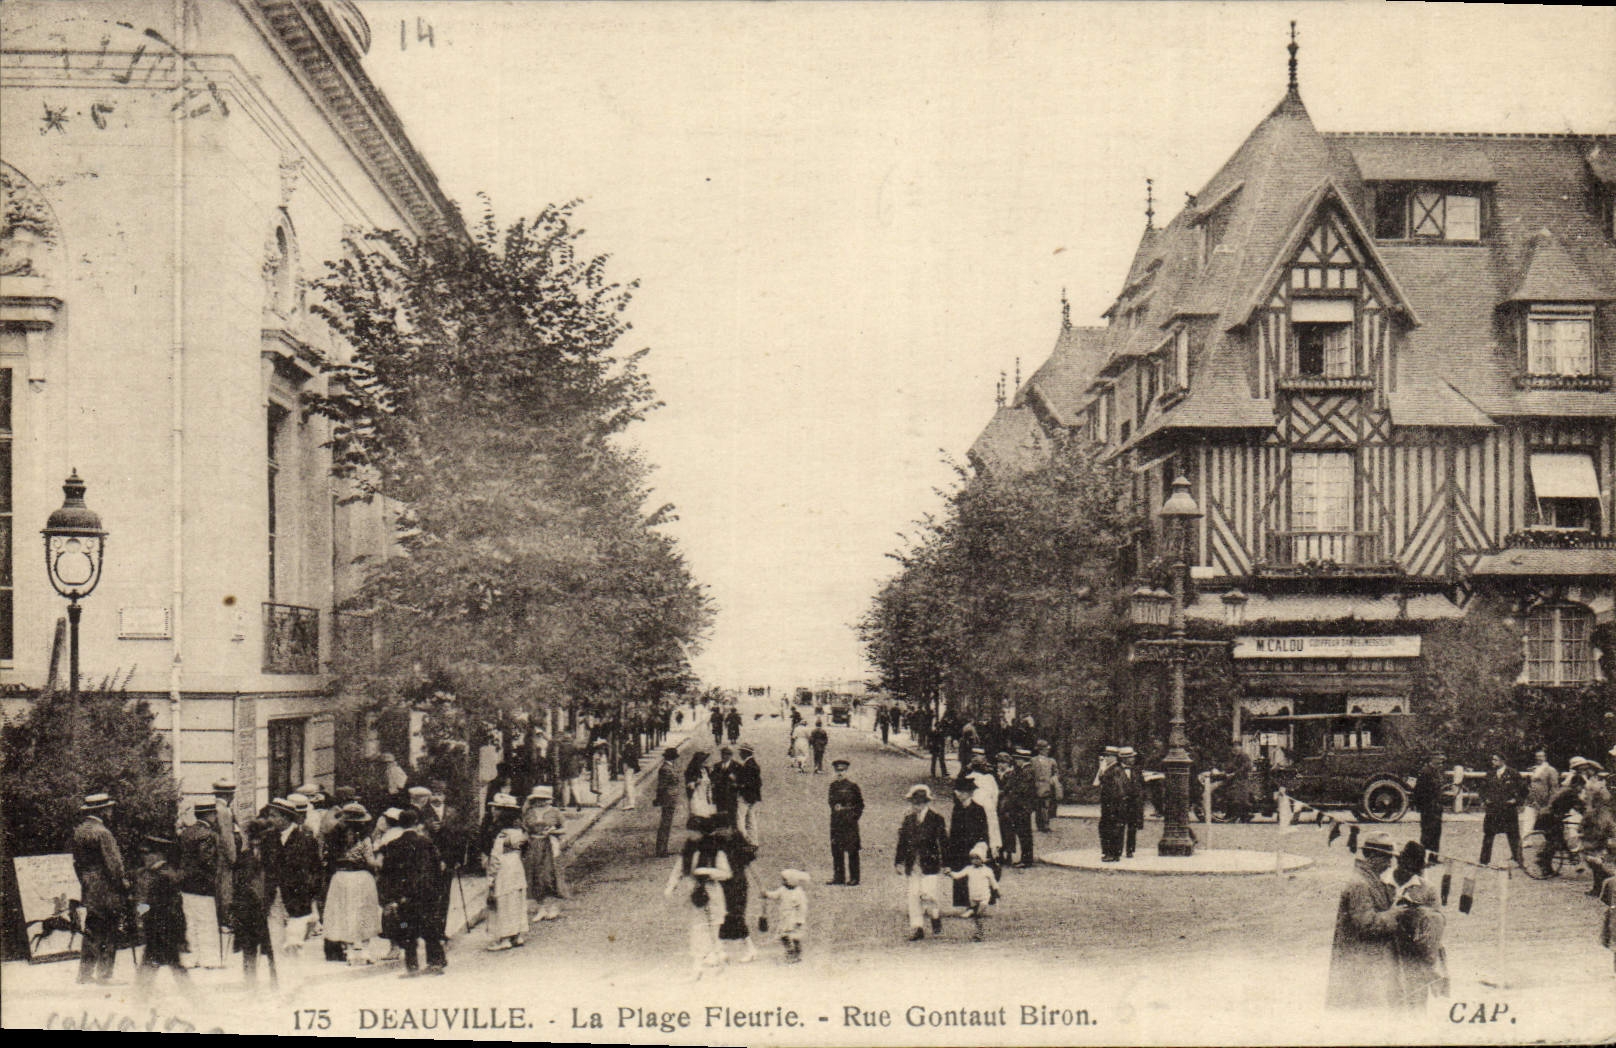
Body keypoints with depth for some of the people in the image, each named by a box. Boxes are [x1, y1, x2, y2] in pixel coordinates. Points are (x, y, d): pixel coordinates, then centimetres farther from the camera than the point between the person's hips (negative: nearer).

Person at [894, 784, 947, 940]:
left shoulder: (936, 819, -3)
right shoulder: (908, 819, 10)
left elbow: (943, 842, -2)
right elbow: (902, 841, 14)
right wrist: (898, 861, 11)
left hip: (929, 864, -4)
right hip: (911, 864, 4)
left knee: (929, 894, -9)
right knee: (912, 895, 1)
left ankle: (936, 916, 21)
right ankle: (917, 928, 7)